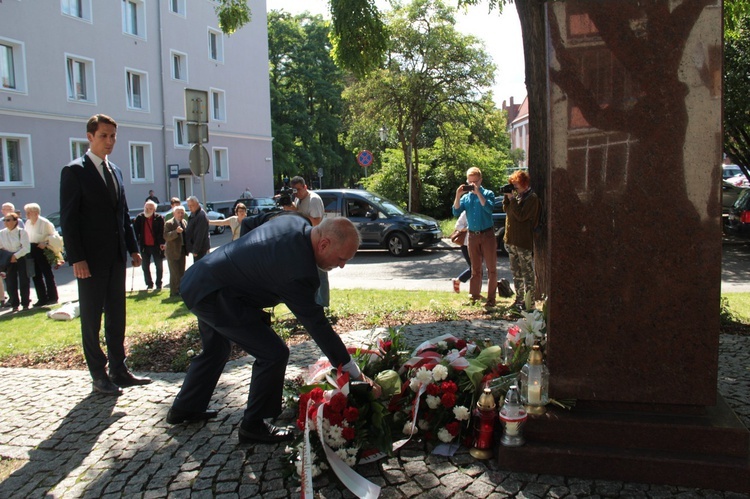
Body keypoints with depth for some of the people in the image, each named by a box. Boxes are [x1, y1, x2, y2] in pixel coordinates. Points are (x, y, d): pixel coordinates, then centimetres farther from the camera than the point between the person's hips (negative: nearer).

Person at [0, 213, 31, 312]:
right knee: (11, 283, 2)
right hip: (8, 261, 3)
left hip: (21, 259, -3)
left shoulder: (22, 232, -6)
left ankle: (25, 304, 9)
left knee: (23, 281, 0)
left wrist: (15, 256, -18)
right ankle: (14, 305, 10)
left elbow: (26, 248, -11)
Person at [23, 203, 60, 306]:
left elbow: (53, 234, -8)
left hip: (42, 249, -7)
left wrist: (45, 243, -21)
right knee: (36, 276, 8)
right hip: (31, 250, 7)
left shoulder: (44, 222, -10)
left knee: (48, 274, -1)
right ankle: (42, 298, 15)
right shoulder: (27, 223, 11)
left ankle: (52, 298, 5)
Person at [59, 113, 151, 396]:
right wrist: (76, 258, -17)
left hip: (117, 256, 7)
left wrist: (133, 248, 10)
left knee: (117, 315, 11)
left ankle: (118, 370, 19)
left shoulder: (115, 171, 14)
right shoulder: (74, 171, -6)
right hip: (91, 258, -6)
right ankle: (98, 375, 12)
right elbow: (68, 218, -11)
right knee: (92, 317, 4)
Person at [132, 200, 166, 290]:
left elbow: (162, 232, -7)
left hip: (156, 246, -3)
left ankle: (159, 284, 17)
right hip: (144, 246, 3)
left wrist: (162, 243, -15)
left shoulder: (159, 218, -6)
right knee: (145, 266, 8)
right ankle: (149, 284, 19)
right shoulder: (139, 218, 1)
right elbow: (135, 230, 5)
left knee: (159, 266, 6)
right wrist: (137, 240, -5)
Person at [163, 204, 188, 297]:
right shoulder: (169, 223, -11)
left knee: (181, 272, 12)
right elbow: (166, 237, -22)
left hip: (182, 251, 7)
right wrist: (176, 231, -34)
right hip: (173, 252, -7)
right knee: (174, 273, -5)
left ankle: (179, 290, 22)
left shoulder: (185, 222, 10)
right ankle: (173, 293, 3)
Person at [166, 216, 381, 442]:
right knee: (274, 354, -10)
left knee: (216, 350, 29)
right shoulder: (298, 271, -31)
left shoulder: (296, 224, -6)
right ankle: (253, 426, 6)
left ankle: (184, 409, 46)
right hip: (214, 296, -10)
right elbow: (317, 326, -26)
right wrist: (357, 375, -19)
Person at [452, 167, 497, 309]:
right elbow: (456, 212, -2)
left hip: (487, 235, -4)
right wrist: (458, 196, -12)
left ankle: (491, 299, 1)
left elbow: (489, 208, -20)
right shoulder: (466, 197, 9)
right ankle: (474, 296, 18)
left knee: (491, 268, -2)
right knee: (475, 269, 11)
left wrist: (478, 193, -21)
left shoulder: (488, 194, -1)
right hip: (473, 236, 4)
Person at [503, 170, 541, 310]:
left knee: (527, 273, -2)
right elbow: (505, 209, 17)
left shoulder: (532, 198, -13)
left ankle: (529, 302, 3)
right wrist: (507, 196, 2)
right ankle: (519, 299, 25)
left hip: (524, 242, -9)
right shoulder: (517, 195, 11)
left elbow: (521, 215, -20)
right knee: (516, 272, 15)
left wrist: (512, 199, -18)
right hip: (511, 240, 9)